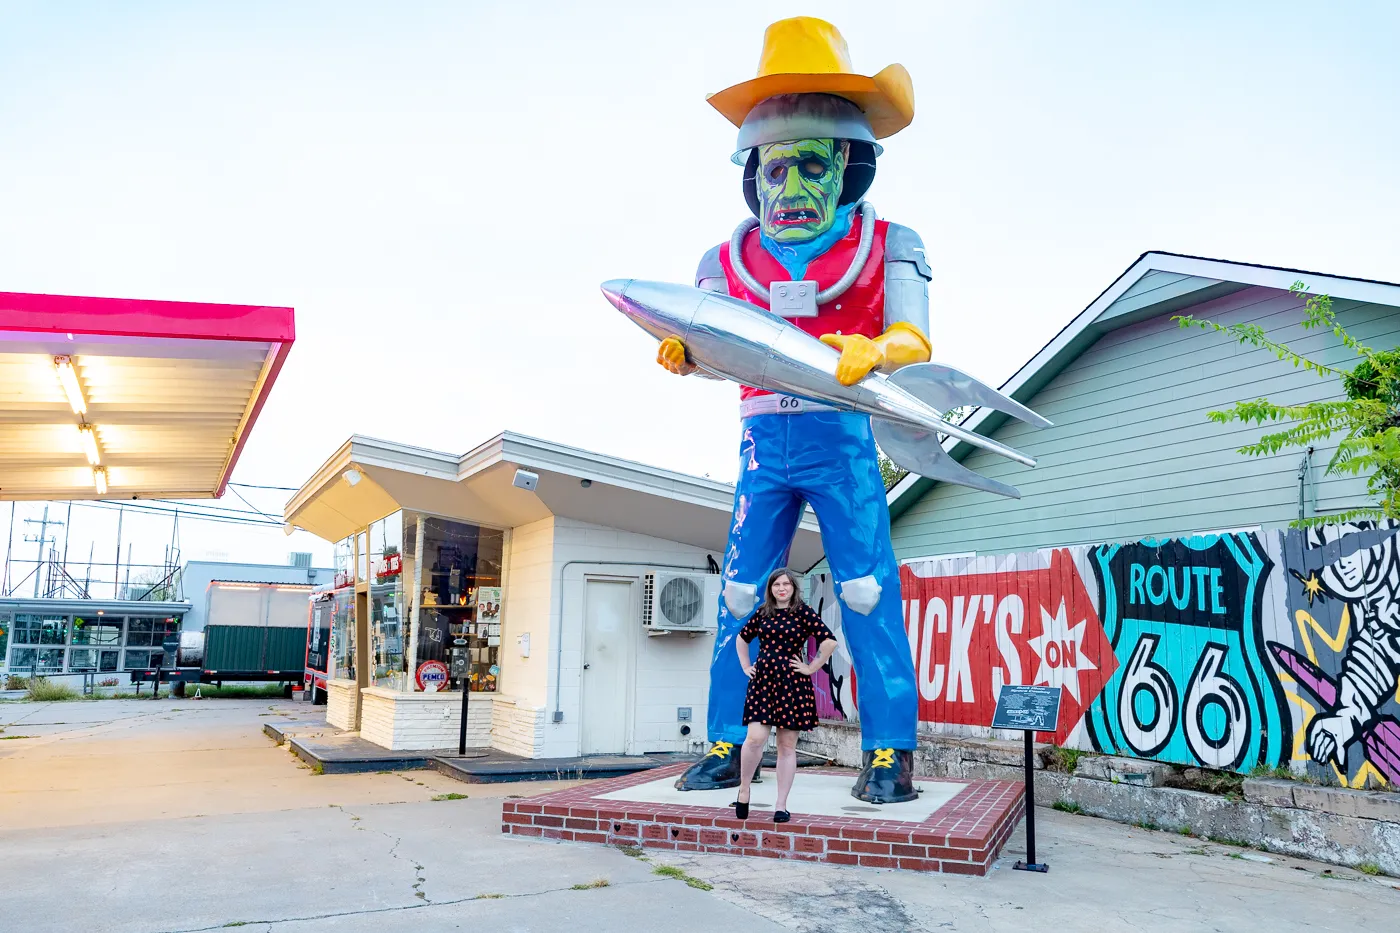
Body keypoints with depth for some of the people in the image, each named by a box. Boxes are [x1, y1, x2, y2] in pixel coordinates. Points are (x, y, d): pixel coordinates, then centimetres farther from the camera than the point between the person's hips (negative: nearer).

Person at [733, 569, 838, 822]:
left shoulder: (803, 612, -1)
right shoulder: (762, 613, 10)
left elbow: (829, 641, -7)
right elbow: (742, 638, 25)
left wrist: (811, 668, -6)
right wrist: (745, 666, 14)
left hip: (792, 684, -2)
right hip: (762, 680, 2)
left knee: (787, 745, 3)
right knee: (755, 738, -11)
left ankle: (781, 806, 11)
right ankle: (743, 791, 11)